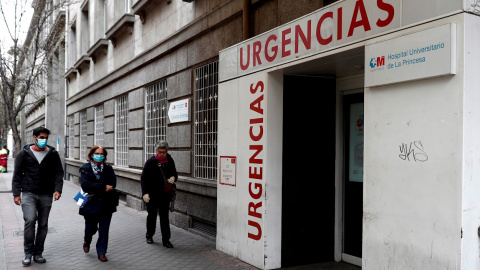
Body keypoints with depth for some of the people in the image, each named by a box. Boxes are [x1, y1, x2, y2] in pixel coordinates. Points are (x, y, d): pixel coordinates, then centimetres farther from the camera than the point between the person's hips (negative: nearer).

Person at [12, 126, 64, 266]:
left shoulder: (53, 154, 5)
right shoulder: (24, 153, 2)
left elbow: (59, 173, 5)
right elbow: (17, 175, 4)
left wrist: (58, 189, -9)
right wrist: (16, 193, -3)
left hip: (46, 195, 2)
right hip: (28, 194, -2)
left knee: (43, 224, 7)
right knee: (30, 220, -18)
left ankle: (38, 253, 21)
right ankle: (28, 252, 0)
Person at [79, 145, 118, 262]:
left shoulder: (108, 169, 5)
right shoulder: (85, 168, -2)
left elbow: (112, 185, -8)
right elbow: (85, 185, -16)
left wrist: (95, 190, -17)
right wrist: (103, 187, -22)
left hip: (106, 205, 2)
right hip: (90, 204, -1)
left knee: (104, 230, 4)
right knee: (91, 228, 9)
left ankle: (101, 252, 18)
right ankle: (87, 241, 43)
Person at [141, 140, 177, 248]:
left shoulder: (170, 161, 3)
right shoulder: (150, 162, -8)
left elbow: (174, 173, 16)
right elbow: (144, 179, -8)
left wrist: (173, 178, -9)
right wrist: (145, 193, -18)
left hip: (165, 194, 2)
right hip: (152, 194, -2)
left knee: (164, 217, 6)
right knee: (152, 215, 12)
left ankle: (166, 240, 12)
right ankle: (149, 236, 32)